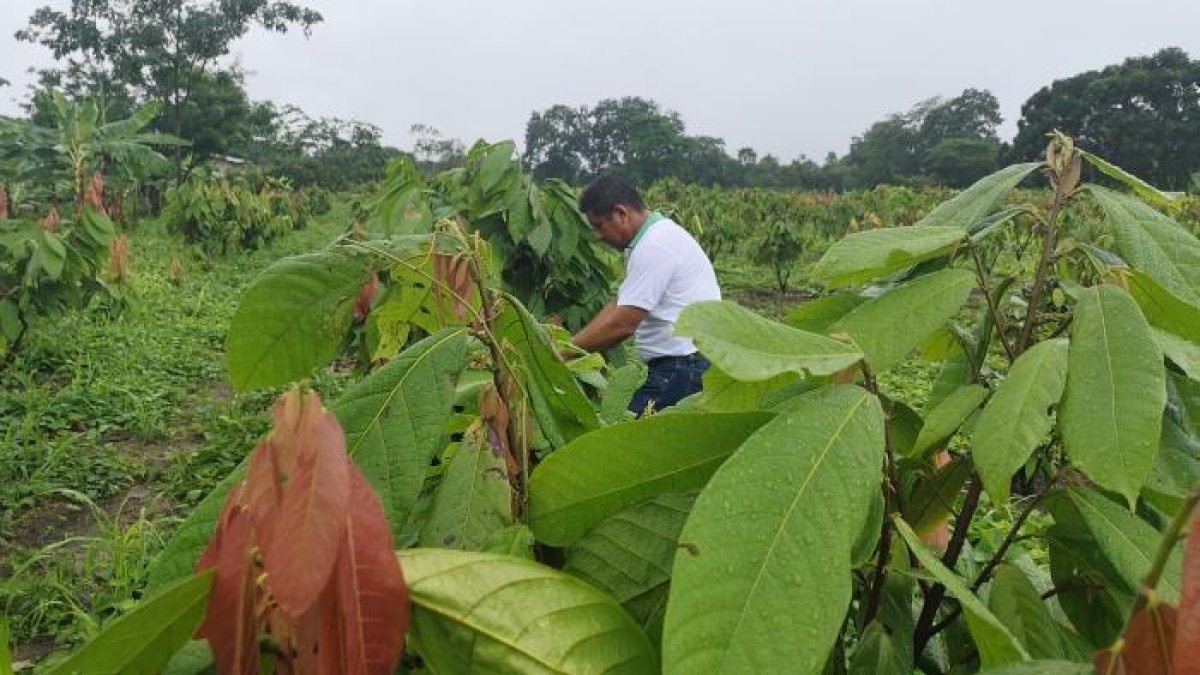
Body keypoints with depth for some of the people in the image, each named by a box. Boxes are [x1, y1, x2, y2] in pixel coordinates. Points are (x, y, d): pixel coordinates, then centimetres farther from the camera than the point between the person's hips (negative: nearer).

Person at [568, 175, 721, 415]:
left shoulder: (655, 246, -17)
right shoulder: (656, 236, 15)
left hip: (685, 368, -10)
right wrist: (570, 346, 7)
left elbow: (622, 323, -19)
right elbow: (618, 306, 15)